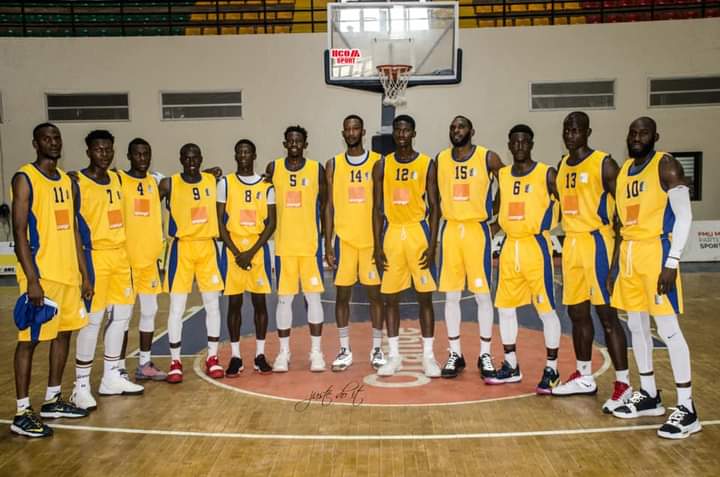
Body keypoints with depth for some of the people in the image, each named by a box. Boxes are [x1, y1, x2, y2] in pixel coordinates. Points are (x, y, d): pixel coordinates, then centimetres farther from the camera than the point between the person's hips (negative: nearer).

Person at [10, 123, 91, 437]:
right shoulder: (25, 178, -8)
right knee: (30, 339, -2)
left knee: (63, 333, 13)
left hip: (68, 273, 8)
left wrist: (84, 274, 14)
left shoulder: (66, 181, 14)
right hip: (40, 274, -8)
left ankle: (53, 401, 26)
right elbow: (19, 232, -13)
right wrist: (31, 279, -20)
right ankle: (22, 413, 6)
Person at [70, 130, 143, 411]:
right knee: (93, 319, -6)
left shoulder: (117, 178, 12)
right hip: (95, 257, -8)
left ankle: (111, 378, 24)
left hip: (120, 254, 8)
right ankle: (81, 386, 5)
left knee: (121, 314, 12)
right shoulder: (77, 182, -9)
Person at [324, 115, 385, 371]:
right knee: (342, 293, 4)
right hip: (344, 238, 1)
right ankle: (345, 350, 15)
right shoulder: (333, 164, 6)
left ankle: (377, 349, 16)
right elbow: (329, 206, 6)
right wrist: (327, 244, 0)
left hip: (372, 238, -1)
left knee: (375, 293, 5)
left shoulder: (378, 161, 2)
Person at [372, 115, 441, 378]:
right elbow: (377, 208, 5)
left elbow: (434, 207, -1)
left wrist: (432, 244, -10)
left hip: (419, 232, -2)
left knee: (425, 296, 1)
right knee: (390, 297, 5)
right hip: (391, 233, 2)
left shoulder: (427, 164, 1)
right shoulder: (382, 166, 6)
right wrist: (377, 246, -2)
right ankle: (394, 356, 16)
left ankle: (428, 356, 12)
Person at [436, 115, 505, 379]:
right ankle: (455, 353, 16)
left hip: (477, 229, -3)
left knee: (482, 294, 2)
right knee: (451, 295, 5)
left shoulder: (488, 158, -4)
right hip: (450, 230, 3)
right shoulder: (440, 159, 7)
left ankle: (485, 355, 14)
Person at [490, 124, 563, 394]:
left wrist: (541, 228, -14)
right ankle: (511, 367, 23)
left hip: (536, 247, -6)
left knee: (546, 309, -1)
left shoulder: (547, 174, -5)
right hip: (509, 248, 6)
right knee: (505, 308, 10)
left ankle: (551, 370, 11)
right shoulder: (502, 175, 10)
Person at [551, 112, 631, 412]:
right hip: (571, 244, 7)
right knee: (577, 313, 12)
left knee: (607, 314, -5)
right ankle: (584, 378, 25)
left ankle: (623, 384, 3)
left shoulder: (604, 164, -8)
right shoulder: (562, 167, 14)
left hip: (596, 243, -7)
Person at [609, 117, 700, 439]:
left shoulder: (666, 166, -7)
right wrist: (615, 260, 16)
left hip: (656, 251, -8)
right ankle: (649, 395, 25)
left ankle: (687, 409, 1)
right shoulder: (624, 170, 15)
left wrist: (672, 263, -19)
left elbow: (684, 216, -12)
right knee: (636, 326, 12)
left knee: (668, 328, -8)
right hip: (629, 252, 8)